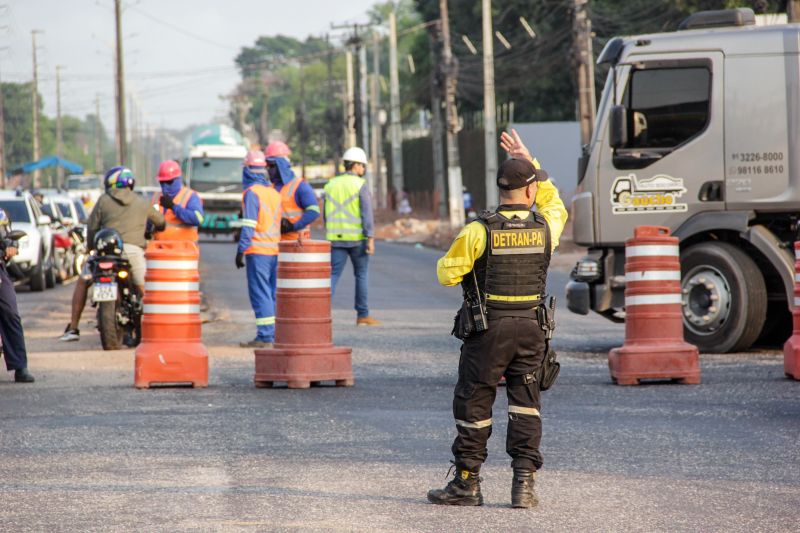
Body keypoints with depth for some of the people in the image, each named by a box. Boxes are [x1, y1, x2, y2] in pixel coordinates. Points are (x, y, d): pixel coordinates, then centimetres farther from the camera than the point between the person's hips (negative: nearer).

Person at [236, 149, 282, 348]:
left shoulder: (251, 192, -9)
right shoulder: (274, 192, 13)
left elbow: (249, 225, -14)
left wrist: (240, 251, -11)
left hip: (257, 251, -7)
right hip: (275, 250, 7)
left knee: (260, 294, -7)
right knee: (272, 293, 12)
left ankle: (265, 337, -10)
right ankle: (276, 333, 12)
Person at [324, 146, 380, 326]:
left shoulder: (331, 185, 9)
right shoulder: (361, 185, -7)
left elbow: (327, 215, 14)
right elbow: (367, 213, -14)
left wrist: (329, 236, 23)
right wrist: (370, 239, -14)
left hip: (336, 238, 3)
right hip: (357, 237, -3)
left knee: (333, 275, 0)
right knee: (361, 274, 10)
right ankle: (362, 315, 15)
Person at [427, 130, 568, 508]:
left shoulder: (479, 231, -12)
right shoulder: (545, 228, -1)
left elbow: (447, 274, -6)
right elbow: (555, 204, 23)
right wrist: (529, 162, 23)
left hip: (488, 330, -3)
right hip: (530, 328, 3)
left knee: (474, 404, 6)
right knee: (525, 406, 7)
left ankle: (467, 483, 11)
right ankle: (524, 482, 1)